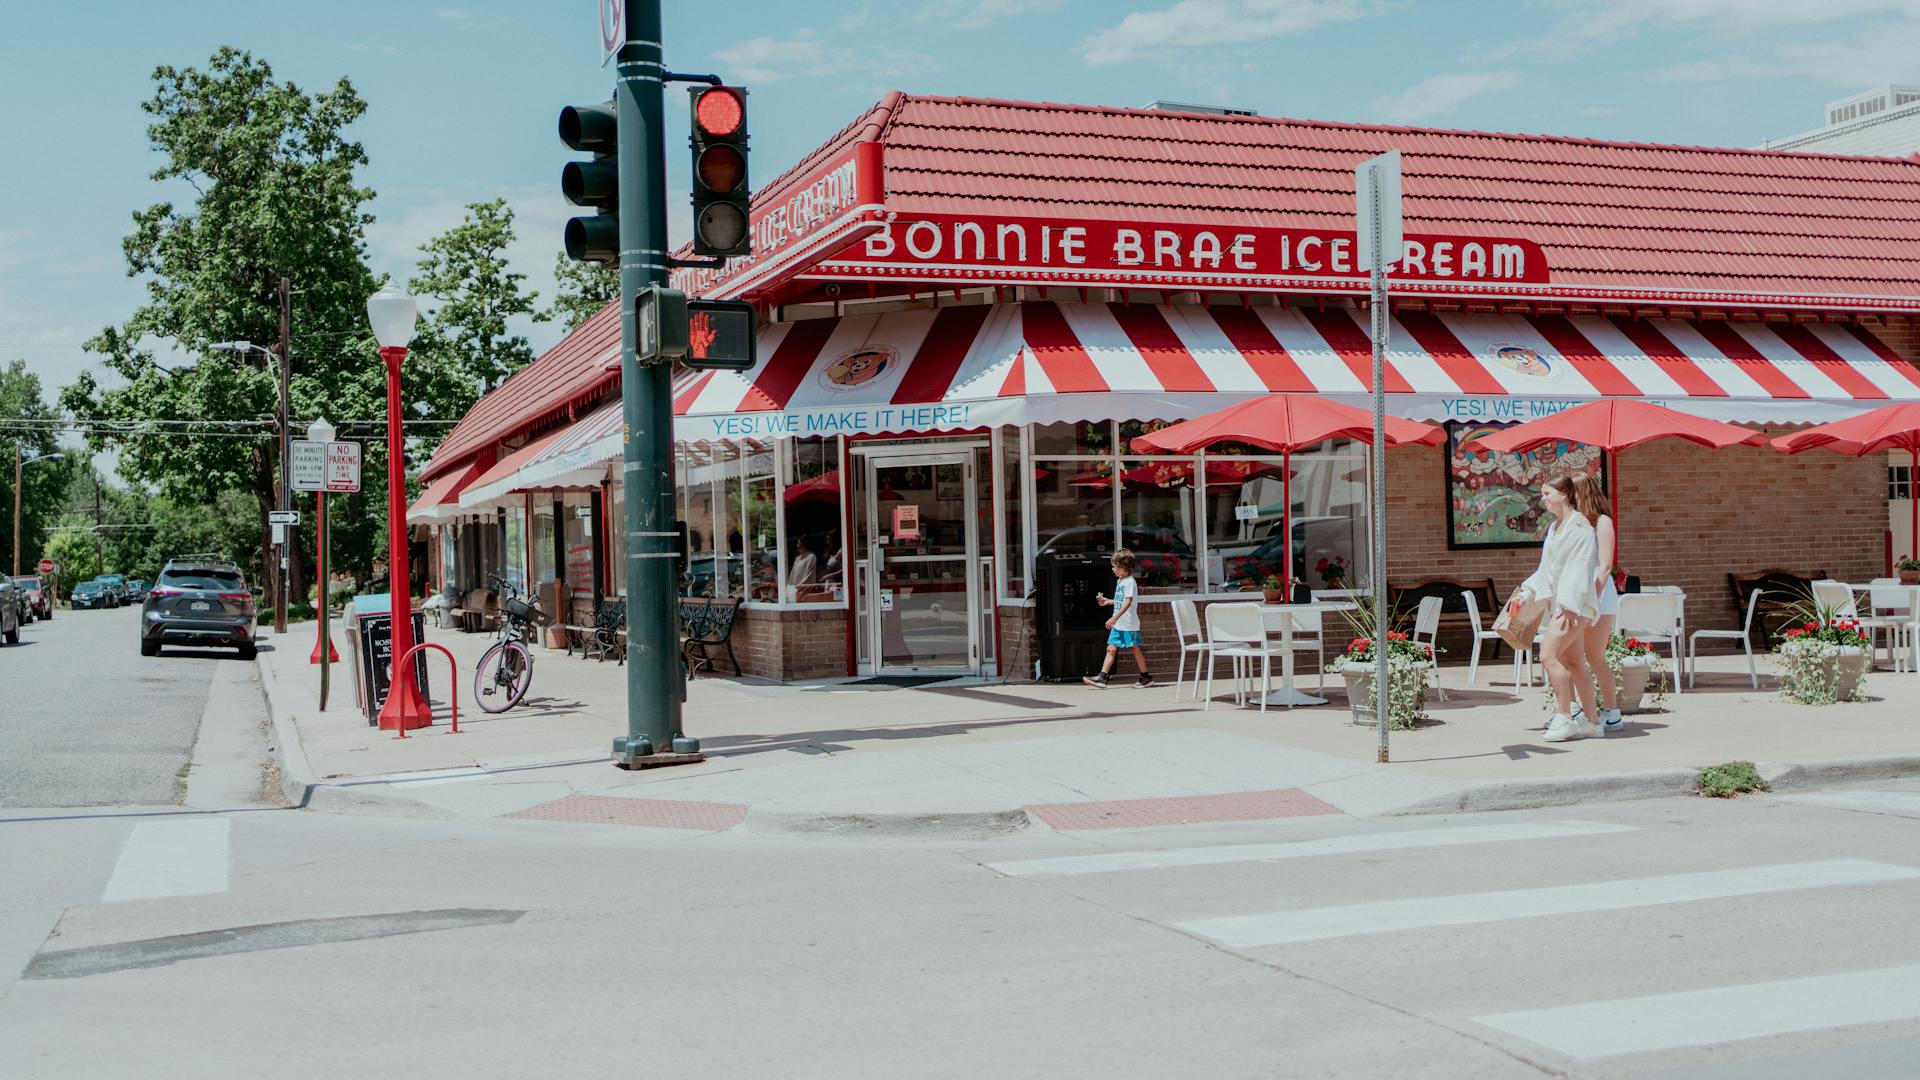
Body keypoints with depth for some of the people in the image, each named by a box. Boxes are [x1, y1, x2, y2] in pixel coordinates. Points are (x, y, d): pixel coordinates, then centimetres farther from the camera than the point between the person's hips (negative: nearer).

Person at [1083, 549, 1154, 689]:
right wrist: (1107, 601, 16)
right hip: (1118, 624, 9)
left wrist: (1115, 617, -27)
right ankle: (1102, 677, 0)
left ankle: (1146, 677, 11)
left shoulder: (1130, 582, -14)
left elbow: (1128, 603, -22)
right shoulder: (1119, 581, 14)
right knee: (1111, 649, 3)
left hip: (1129, 623, -9)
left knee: (1135, 648, 1)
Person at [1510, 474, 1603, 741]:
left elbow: (1579, 568, -18)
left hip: (1575, 603, -9)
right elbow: (1546, 569, 23)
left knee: (1548, 655, -16)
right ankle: (1592, 721, 13)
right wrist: (1526, 593, 16)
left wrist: (1568, 604, -22)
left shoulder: (1579, 525, -11)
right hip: (1560, 603, 9)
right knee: (1574, 662, 9)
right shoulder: (1554, 527, 17)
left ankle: (1564, 717, -10)